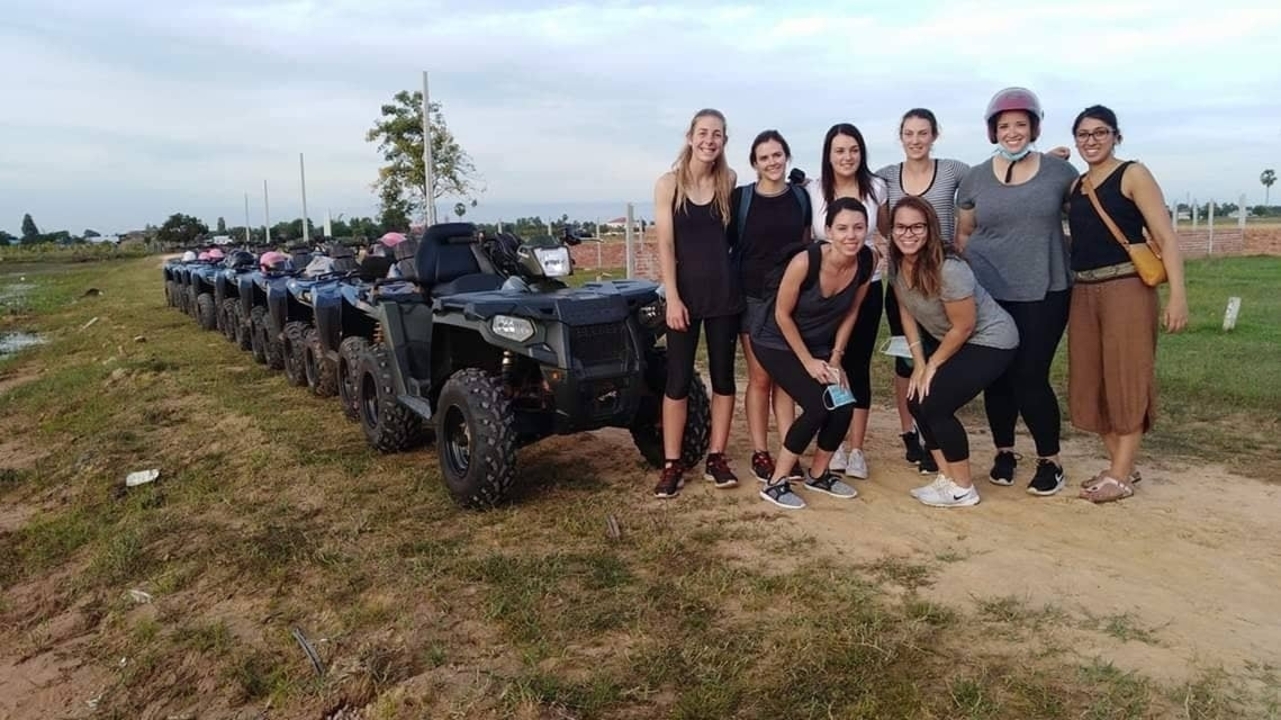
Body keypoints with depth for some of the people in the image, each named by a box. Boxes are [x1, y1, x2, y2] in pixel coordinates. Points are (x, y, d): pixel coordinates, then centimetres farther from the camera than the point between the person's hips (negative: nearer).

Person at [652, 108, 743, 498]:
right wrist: (672, 297, -12)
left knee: (723, 375, 7)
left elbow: (734, 233, 10)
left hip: (725, 292, 3)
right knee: (679, 379, 0)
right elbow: (665, 245, -7)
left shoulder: (729, 181, 5)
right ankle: (672, 465, 8)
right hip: (685, 292, -3)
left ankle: (716, 458, 18)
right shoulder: (668, 183, -3)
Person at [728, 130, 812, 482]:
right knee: (760, 378, 1)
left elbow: (806, 244, 15)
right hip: (752, 297, -2)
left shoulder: (800, 196, 5)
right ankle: (760, 453, 10)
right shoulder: (739, 197, -4)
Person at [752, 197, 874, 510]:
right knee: (818, 407, -20)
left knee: (844, 407, -10)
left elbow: (851, 312, 0)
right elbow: (782, 314, -19)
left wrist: (835, 358, -3)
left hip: (820, 345, 5)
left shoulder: (868, 261, -15)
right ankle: (775, 483, -4)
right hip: (777, 344, -5)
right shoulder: (805, 262, -30)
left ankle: (818, 474, 17)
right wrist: (808, 362, -14)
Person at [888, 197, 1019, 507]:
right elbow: (906, 312, 3)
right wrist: (918, 362, -2)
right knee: (917, 401, 0)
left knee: (935, 405, -15)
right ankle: (947, 478, 15)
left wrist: (932, 365, -11)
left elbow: (964, 327, -22)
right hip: (949, 340, 8)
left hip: (990, 340, -8)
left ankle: (964, 489, 1)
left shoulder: (949, 269, -30)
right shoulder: (896, 263, -9)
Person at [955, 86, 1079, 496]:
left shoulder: (1059, 171, 2)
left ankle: (1050, 461, 14)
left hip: (1045, 293, -2)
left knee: (1030, 377, -5)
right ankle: (1004, 453, 26)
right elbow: (963, 233, 13)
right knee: (998, 376, 7)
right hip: (989, 294, 2)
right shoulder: (976, 178, 5)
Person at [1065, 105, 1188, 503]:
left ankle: (1121, 476, 5)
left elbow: (1166, 237, -10)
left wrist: (1178, 294, -20)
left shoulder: (1133, 175, -3)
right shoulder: (1075, 186, 14)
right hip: (1084, 292, 7)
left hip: (1127, 288, -6)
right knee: (1092, 381, 9)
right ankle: (1120, 465, 23)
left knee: (1126, 378, -1)